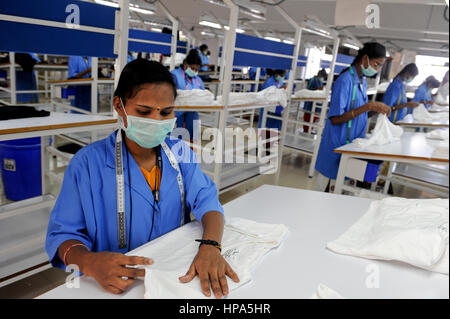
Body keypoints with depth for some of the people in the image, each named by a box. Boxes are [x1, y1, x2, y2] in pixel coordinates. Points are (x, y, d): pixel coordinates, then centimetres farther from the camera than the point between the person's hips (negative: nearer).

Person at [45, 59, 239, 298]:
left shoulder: (179, 153, 1)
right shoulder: (88, 162, -10)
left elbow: (206, 200, -6)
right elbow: (62, 234, -8)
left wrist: (210, 246, -26)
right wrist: (89, 262, -29)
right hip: (116, 284, 0)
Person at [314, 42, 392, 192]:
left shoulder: (362, 81, 11)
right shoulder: (345, 80, -17)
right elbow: (335, 119, -24)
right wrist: (368, 107, -25)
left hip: (352, 144, 9)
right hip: (337, 146, -8)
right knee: (326, 187, 2)